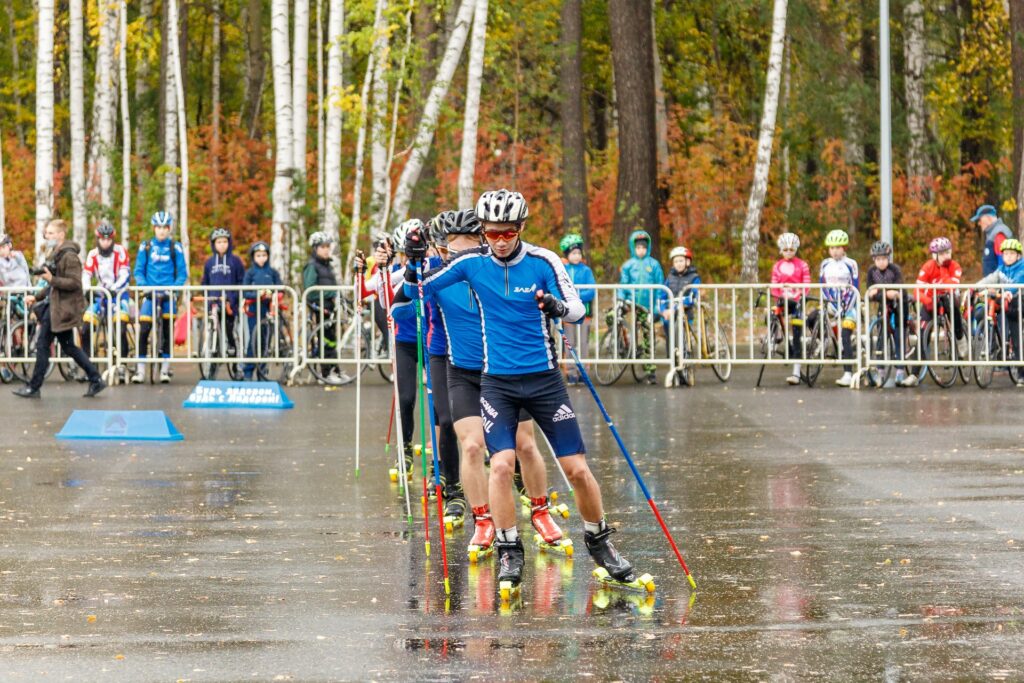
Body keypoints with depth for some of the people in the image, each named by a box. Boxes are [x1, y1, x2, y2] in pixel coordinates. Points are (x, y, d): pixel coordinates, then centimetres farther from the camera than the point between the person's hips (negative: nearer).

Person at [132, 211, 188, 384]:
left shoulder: (175, 247, 2)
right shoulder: (146, 246, 5)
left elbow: (182, 273, 2)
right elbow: (138, 271, 6)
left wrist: (174, 288, -14)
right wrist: (143, 286, -12)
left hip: (168, 294, 0)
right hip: (150, 294, 0)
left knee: (167, 331, 2)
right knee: (143, 331, -10)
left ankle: (165, 369, 10)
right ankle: (141, 370, -3)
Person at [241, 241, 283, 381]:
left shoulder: (273, 272, 7)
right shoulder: (250, 273, 4)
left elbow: (279, 288, 2)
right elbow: (244, 292, -2)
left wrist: (274, 295, -20)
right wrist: (257, 294, -20)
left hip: (268, 308, 2)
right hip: (254, 308, -1)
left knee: (266, 340, 2)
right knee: (254, 340, -4)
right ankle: (247, 371, 3)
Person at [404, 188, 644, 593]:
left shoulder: (542, 261, -7)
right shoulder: (472, 263, -3)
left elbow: (577, 309, -8)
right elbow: (415, 291, 2)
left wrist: (558, 307, -31)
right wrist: (415, 263, -19)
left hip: (543, 377, 0)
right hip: (497, 380, 0)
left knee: (577, 468, 0)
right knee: (501, 464, -17)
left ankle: (599, 542, 21)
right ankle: (508, 552, -2)